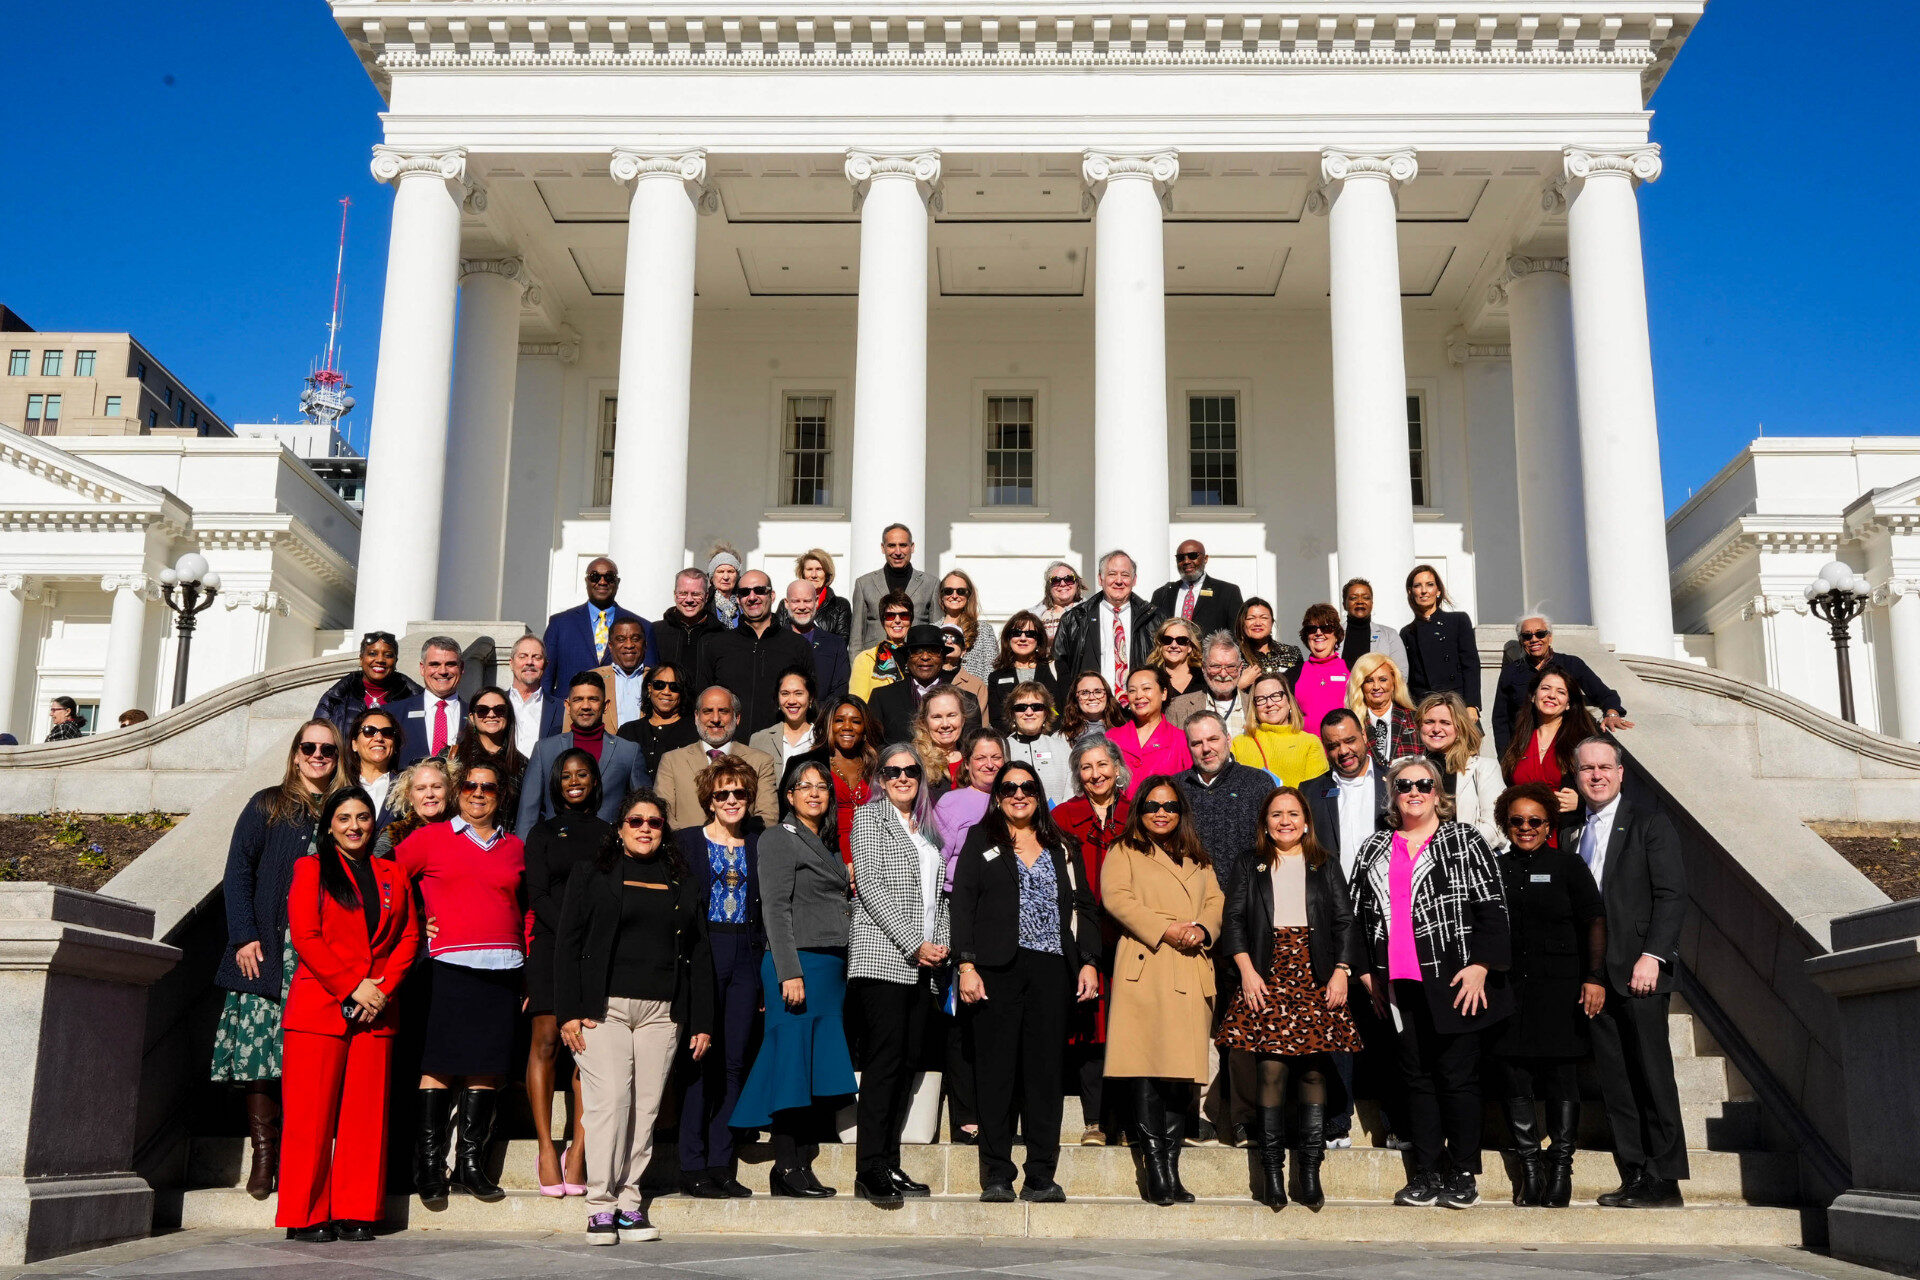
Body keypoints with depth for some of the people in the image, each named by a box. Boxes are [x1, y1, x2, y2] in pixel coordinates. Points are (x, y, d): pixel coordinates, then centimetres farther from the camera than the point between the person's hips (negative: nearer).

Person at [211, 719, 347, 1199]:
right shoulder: (266, 806, 10)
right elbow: (238, 872, 5)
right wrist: (244, 936, -6)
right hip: (268, 953, 0)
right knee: (258, 1050, -6)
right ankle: (264, 1151, 3)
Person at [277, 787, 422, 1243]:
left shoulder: (393, 876, 16)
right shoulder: (312, 869, 5)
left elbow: (409, 936, 11)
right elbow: (305, 936, -5)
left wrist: (383, 988, -5)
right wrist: (352, 987, -11)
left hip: (376, 1013, 3)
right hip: (318, 1007, -3)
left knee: (367, 1115, 2)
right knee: (312, 1115, -3)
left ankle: (356, 1214, 8)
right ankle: (306, 1216, 5)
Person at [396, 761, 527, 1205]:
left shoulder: (516, 847, 16)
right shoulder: (431, 838, 8)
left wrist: (531, 972, 12)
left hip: (503, 968, 3)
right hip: (449, 966, -3)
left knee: (487, 1065, 2)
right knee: (440, 1063, -5)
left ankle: (471, 1163, 10)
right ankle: (429, 1163, 4)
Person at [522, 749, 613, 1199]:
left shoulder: (610, 834, 17)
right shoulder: (543, 833, 14)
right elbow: (537, 896, 3)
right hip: (552, 942, -1)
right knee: (547, 1039, -10)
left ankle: (578, 1147, -6)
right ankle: (545, 1144, -7)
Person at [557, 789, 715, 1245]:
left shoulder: (683, 886, 17)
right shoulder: (592, 878, 9)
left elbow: (699, 956, 15)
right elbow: (568, 946, 4)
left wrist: (702, 1022, 8)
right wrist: (569, 1011, -5)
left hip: (662, 1012, 3)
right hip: (604, 1006, -3)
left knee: (646, 1107, 0)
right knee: (609, 1101, -11)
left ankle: (629, 1202, 7)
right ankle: (600, 1205, -4)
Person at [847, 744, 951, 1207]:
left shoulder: (925, 828, 20)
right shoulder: (869, 817, 1)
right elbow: (870, 887, -9)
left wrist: (941, 943, 3)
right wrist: (915, 944, -13)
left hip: (922, 964, 7)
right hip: (882, 957, -7)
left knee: (909, 1060, 5)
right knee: (884, 1060, -12)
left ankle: (889, 1164, 11)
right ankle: (870, 1170, -11)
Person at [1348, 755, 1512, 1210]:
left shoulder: (1464, 841, 3)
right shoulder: (1375, 849, 14)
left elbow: (1491, 907, -3)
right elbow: (1359, 913, 16)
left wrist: (1480, 966, -11)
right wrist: (1367, 972, 10)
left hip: (1453, 983, -4)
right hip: (1398, 984, 4)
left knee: (1457, 1075, 0)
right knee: (1416, 1076, 7)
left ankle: (1463, 1174, 11)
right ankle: (1426, 1172, 14)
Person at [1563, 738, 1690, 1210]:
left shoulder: (1648, 820, -2)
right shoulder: (1569, 828, 14)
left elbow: (1672, 895, -7)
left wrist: (1651, 956, -16)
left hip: (1639, 970, -5)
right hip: (1592, 972, 5)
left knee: (1652, 1074, -3)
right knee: (1613, 1080, 6)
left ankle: (1664, 1180, 3)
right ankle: (1634, 1176, 12)